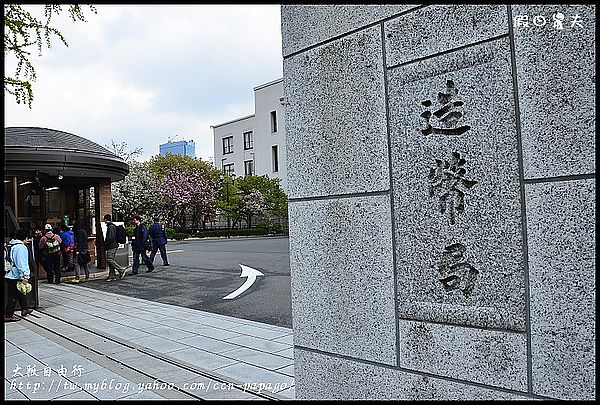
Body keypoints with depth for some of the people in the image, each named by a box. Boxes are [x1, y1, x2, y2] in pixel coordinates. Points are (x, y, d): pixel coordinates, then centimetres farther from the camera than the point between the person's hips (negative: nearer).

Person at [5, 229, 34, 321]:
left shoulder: (11, 245, 9)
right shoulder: (21, 248, -18)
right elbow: (22, 263, -24)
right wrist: (25, 276, -25)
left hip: (9, 275, 9)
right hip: (15, 276, -9)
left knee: (20, 293, 21)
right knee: (13, 296, -1)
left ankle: (24, 309, 33)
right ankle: (8, 315, 5)